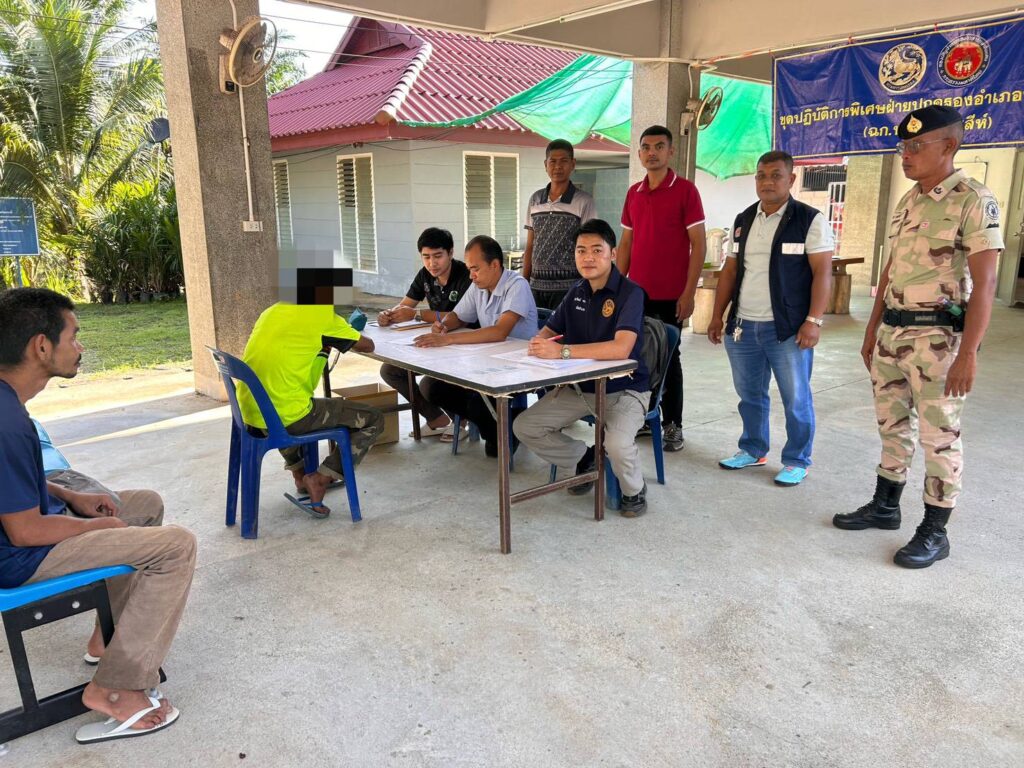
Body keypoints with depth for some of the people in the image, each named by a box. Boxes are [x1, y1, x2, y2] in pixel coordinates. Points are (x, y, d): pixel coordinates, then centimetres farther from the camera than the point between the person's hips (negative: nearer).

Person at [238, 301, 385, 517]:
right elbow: (368, 346, 4)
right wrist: (343, 336, 23)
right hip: (286, 417, -7)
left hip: (252, 413, 7)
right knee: (373, 420, 5)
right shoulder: (322, 314, -7)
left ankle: (300, 472, 37)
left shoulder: (273, 310, 11)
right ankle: (319, 480, 0)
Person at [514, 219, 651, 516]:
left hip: (624, 389, -6)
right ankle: (585, 458, 21)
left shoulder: (629, 292, -17)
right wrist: (540, 343, -15)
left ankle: (634, 490, 2)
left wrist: (562, 351, -36)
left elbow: (621, 348, -32)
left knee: (617, 444, -34)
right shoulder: (577, 292, 4)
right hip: (580, 387, 7)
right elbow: (549, 331, 12)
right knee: (525, 427, -3)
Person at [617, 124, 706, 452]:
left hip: (670, 295, -5)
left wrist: (689, 293, -13)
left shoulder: (685, 190, -4)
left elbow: (698, 245, -7)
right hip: (636, 292, 5)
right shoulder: (633, 193, 11)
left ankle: (673, 425, 13)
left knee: (668, 357, 2)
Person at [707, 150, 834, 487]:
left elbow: (822, 273, -9)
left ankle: (797, 461, 17)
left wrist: (813, 320, -17)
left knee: (795, 399, 4)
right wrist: (717, 316, 11)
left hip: (788, 328, -5)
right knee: (749, 395, 15)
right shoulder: (743, 221, 12)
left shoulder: (810, 220, -4)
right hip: (742, 327, 5)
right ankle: (753, 450, 31)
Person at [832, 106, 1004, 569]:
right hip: (892, 331, 8)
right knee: (892, 423, 16)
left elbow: (984, 283, -16)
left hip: (938, 335, -7)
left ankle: (935, 531, 13)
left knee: (939, 435, 2)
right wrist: (872, 330, 17)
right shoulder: (906, 201, 11)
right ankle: (885, 505, 30)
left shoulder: (973, 201, -12)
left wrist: (968, 353, -21)